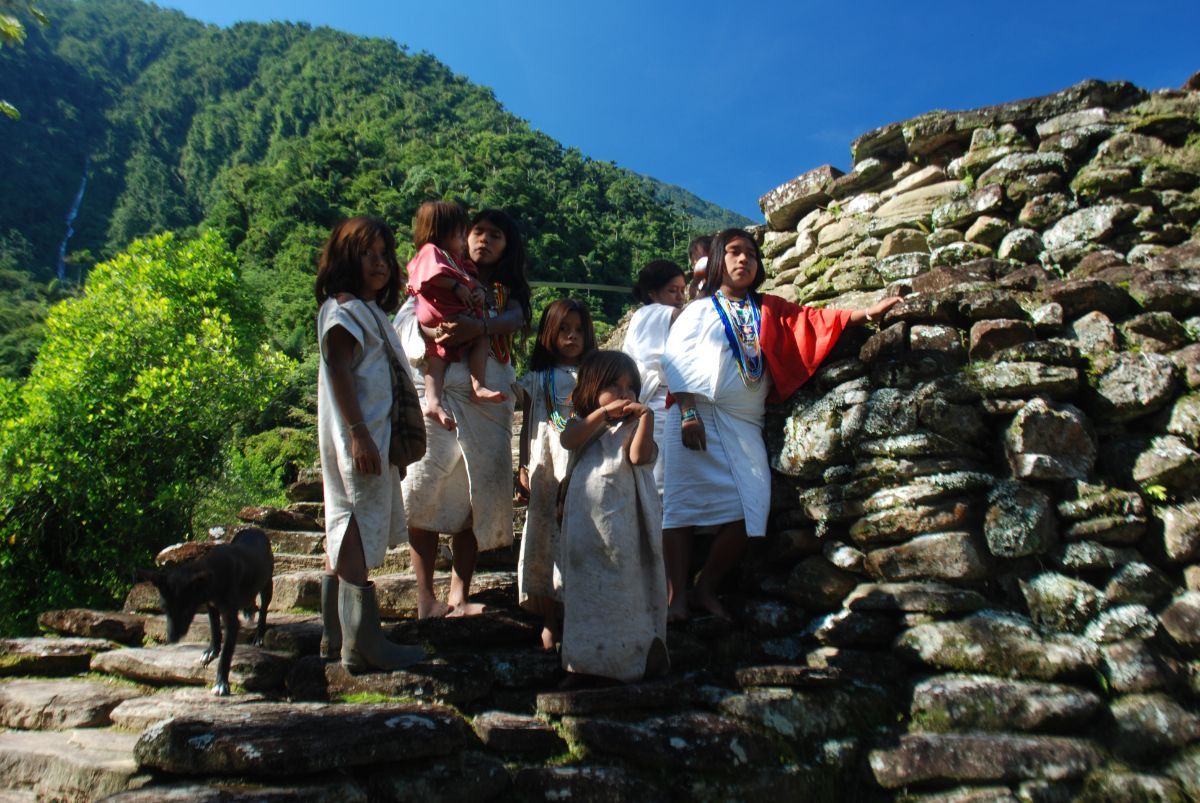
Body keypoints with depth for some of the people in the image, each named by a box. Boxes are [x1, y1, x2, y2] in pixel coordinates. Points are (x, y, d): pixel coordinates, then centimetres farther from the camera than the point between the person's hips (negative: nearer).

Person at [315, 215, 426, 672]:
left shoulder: (369, 308, 19)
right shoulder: (343, 309, -9)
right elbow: (339, 370, -18)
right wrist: (359, 436, -23)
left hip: (376, 436, 10)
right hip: (358, 438, -10)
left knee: (345, 535, 13)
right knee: (358, 536, -7)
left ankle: (336, 635, 22)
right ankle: (362, 645, -1)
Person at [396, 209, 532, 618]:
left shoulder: (508, 291, 18)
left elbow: (515, 319, -6)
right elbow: (406, 318, -1)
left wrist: (478, 327, -27)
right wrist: (436, 331, -24)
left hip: (489, 400, 2)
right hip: (438, 393, -2)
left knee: (478, 496, -2)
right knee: (427, 493, -6)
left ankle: (459, 595, 4)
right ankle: (426, 598, -2)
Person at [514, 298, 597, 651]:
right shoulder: (537, 379, 10)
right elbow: (527, 426, 10)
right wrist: (523, 469, 4)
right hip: (546, 467, 0)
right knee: (546, 535, 2)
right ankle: (549, 623, 12)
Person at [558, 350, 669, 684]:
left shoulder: (634, 425, 4)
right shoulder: (583, 423, 9)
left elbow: (639, 456, -15)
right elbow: (568, 440, -15)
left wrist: (646, 417, -18)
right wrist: (603, 412, -17)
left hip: (624, 523, -1)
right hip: (586, 522, 2)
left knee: (626, 585, 5)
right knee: (587, 589, 9)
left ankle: (634, 655, 18)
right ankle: (586, 660, 21)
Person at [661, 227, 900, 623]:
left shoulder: (769, 310, 20)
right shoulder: (699, 310, 11)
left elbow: (813, 321, 9)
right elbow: (677, 362, 2)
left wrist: (867, 312, -3)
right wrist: (688, 414, -9)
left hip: (743, 424, 3)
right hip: (698, 417, -3)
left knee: (747, 508, -9)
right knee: (683, 502, -8)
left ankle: (706, 588, 7)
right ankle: (677, 596, -2)